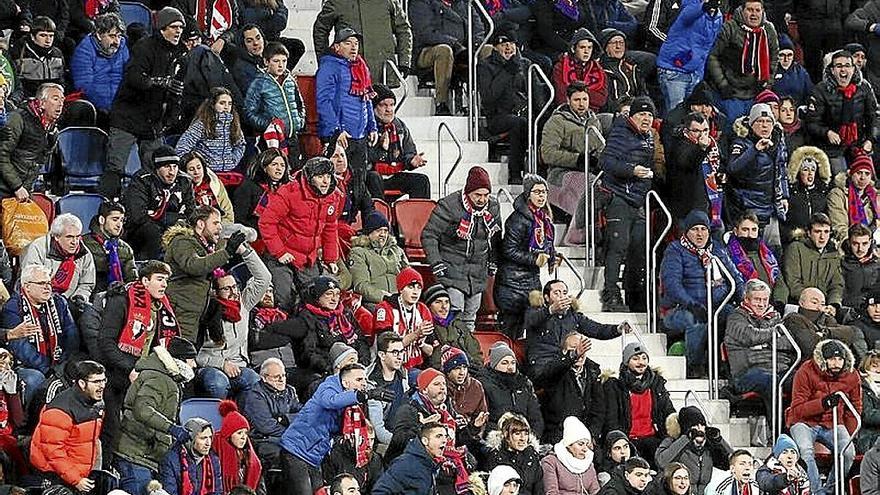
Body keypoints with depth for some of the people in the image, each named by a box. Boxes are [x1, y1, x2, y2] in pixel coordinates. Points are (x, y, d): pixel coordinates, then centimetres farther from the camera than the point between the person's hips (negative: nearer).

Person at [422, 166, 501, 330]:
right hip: (452, 269, -6)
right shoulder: (449, 206, -15)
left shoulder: (493, 207, 3)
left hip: (478, 273, 6)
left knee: (470, 315, 11)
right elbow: (429, 235, -9)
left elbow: (495, 237, 21)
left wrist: (493, 262, 15)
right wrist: (436, 264, -14)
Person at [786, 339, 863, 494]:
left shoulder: (852, 376, -3)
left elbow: (854, 411, 11)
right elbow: (797, 409, -16)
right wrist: (823, 403, -32)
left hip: (832, 425, 3)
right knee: (805, 450, -34)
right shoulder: (806, 372, -15)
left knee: (849, 452, -25)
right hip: (805, 422, -3)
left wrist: (848, 437, 0)